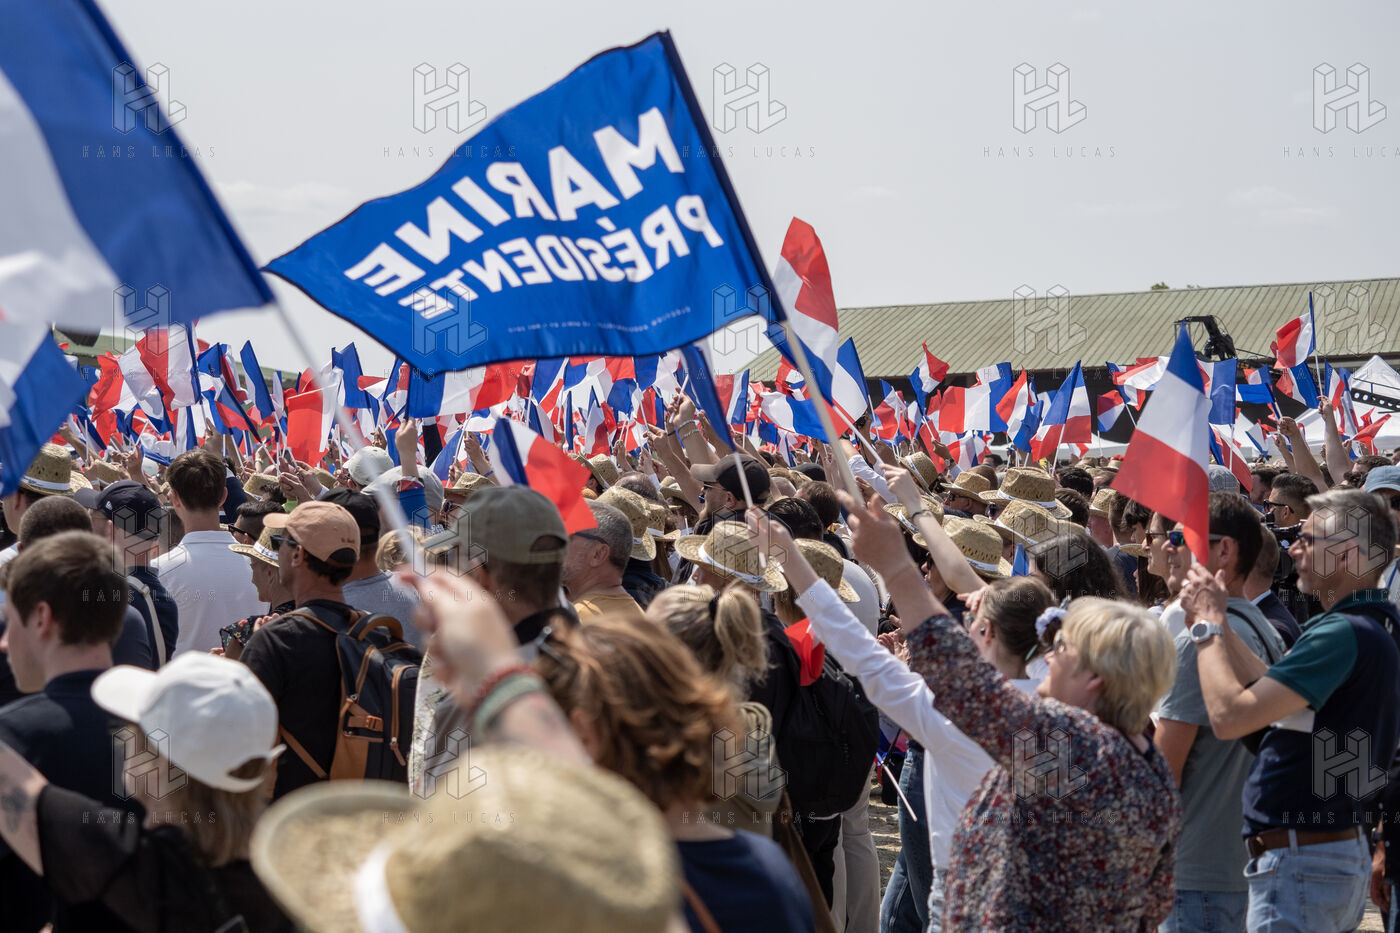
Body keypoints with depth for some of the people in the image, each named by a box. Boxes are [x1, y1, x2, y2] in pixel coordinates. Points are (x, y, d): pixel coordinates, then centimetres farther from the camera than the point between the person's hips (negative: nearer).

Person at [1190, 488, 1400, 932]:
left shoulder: (1343, 633, -21)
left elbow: (1230, 715, -25)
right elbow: (1273, 692, 14)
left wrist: (1208, 624, -12)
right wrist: (1218, 620, 10)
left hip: (1301, 863, -10)